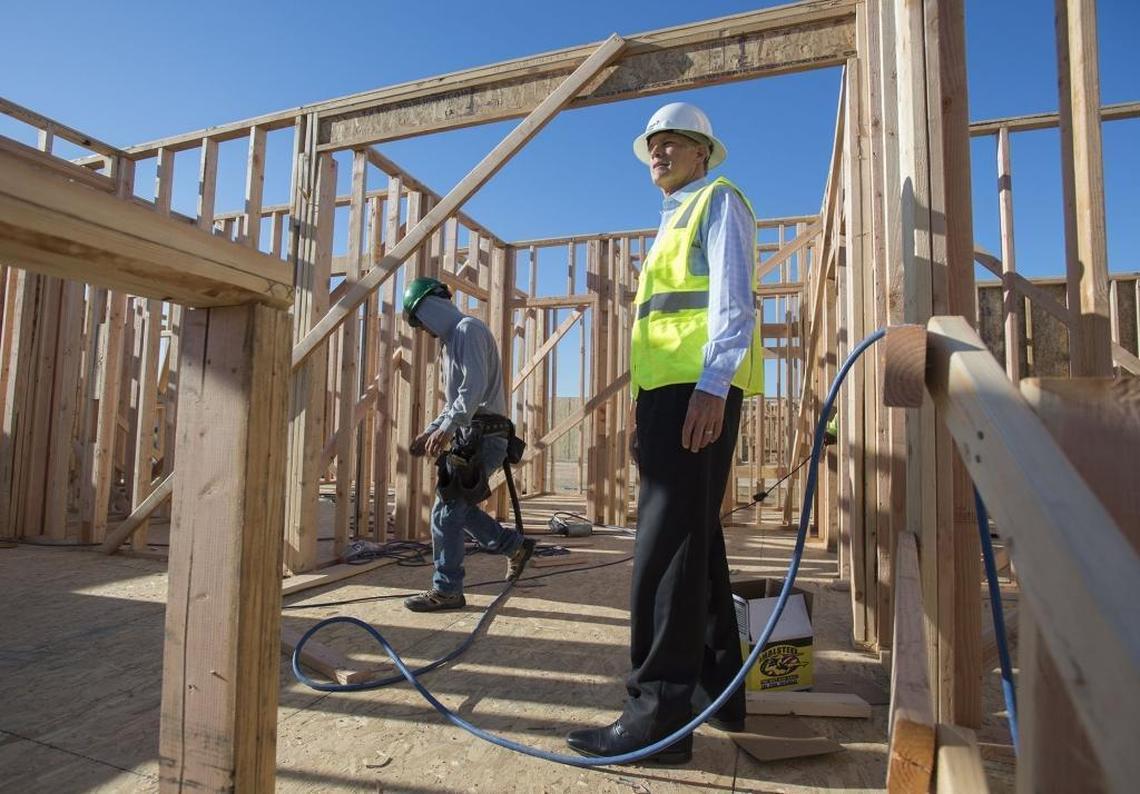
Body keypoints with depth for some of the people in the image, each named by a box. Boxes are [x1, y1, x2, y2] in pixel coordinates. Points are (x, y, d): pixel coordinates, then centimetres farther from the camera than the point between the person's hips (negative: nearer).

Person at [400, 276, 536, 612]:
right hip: (470, 436, 10)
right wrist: (431, 431, 19)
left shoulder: (468, 329, -7)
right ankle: (516, 546, 26)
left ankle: (446, 590, 2)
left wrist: (446, 428, -24)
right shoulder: (451, 341, 24)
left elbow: (475, 387, -20)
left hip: (482, 436, -10)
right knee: (458, 507, 14)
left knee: (447, 512, -8)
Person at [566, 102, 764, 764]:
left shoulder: (719, 200, 4)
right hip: (671, 388, 10)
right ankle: (718, 690, 23)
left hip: (698, 388, -10)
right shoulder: (676, 220, 31)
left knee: (669, 542, -14)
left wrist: (711, 384, -24)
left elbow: (733, 300, -11)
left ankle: (659, 716, -7)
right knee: (696, 539, 12)